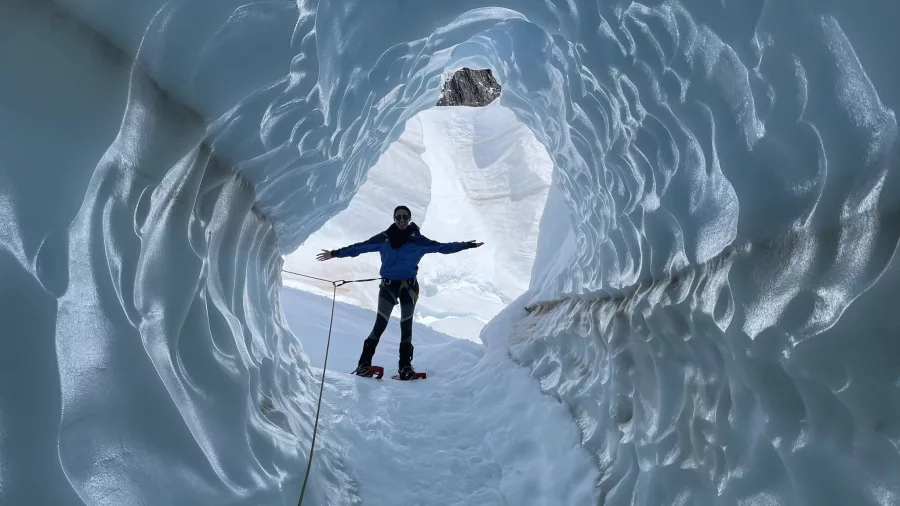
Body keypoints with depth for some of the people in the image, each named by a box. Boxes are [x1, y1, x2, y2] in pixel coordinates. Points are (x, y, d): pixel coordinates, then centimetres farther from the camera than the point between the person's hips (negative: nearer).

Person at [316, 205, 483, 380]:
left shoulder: (417, 240, 1)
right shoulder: (384, 238, 1)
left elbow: (442, 247, 0)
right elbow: (360, 247, 4)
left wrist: (467, 245, -5)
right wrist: (335, 253, 4)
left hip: (409, 286, 1)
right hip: (388, 285, -1)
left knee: (406, 326, 6)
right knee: (380, 324, -8)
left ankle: (405, 365, 13)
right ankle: (364, 362, -1)